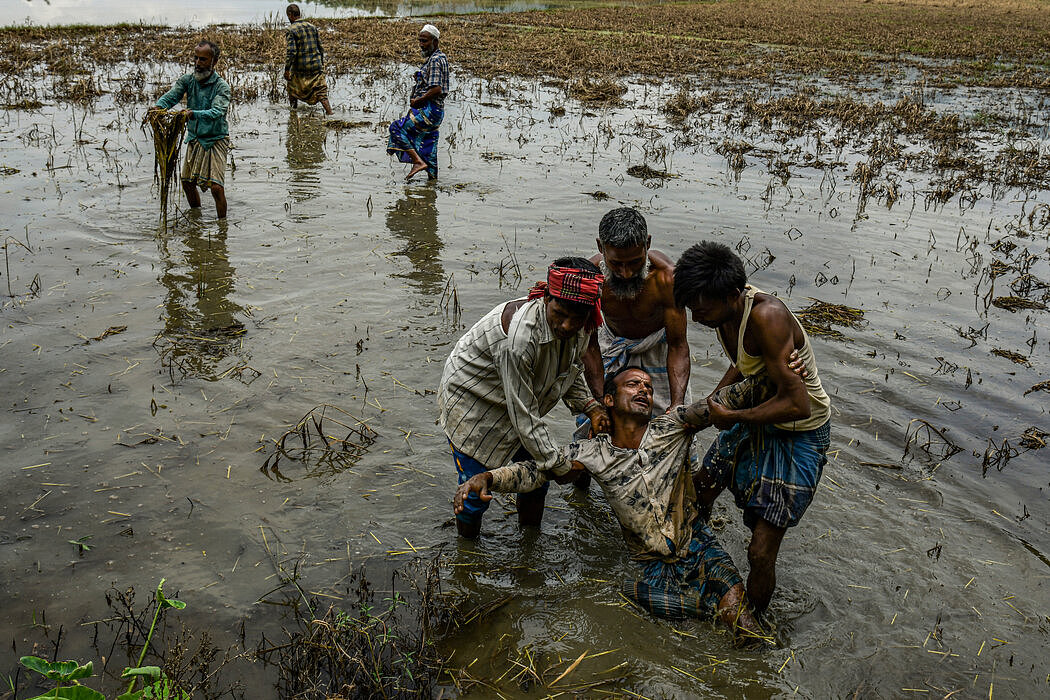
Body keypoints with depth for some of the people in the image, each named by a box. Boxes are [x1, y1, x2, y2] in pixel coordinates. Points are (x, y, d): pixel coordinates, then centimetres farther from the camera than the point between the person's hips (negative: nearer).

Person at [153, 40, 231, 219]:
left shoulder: (221, 87, -15)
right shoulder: (187, 80, -1)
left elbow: (217, 112, -31)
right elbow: (171, 96, -15)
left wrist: (193, 114, -49)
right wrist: (158, 107, -38)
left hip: (216, 140, -6)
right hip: (194, 139, 6)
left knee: (216, 187, -15)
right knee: (187, 183, 15)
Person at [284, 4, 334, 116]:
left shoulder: (292, 30, -10)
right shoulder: (312, 27, 7)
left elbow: (291, 52, -17)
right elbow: (321, 48, 12)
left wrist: (287, 70, -13)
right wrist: (321, 64, 22)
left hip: (300, 68, -4)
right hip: (316, 66, 4)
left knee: (292, 87, 19)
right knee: (321, 92, 3)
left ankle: (294, 109, 26)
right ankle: (329, 112, -11)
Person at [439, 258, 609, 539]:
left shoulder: (581, 328, -16)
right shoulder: (520, 336, -41)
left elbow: (571, 372, 7)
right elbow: (524, 416, -34)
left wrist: (591, 407, -11)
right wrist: (559, 465, -25)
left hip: (518, 403, 7)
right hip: (471, 404, -7)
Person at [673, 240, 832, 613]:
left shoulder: (767, 317, -35)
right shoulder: (728, 304, -8)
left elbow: (797, 404, -36)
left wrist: (732, 417, -25)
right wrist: (709, 404, 3)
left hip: (800, 433, -8)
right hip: (758, 417, 9)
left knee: (761, 551, -8)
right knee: (699, 489, 22)